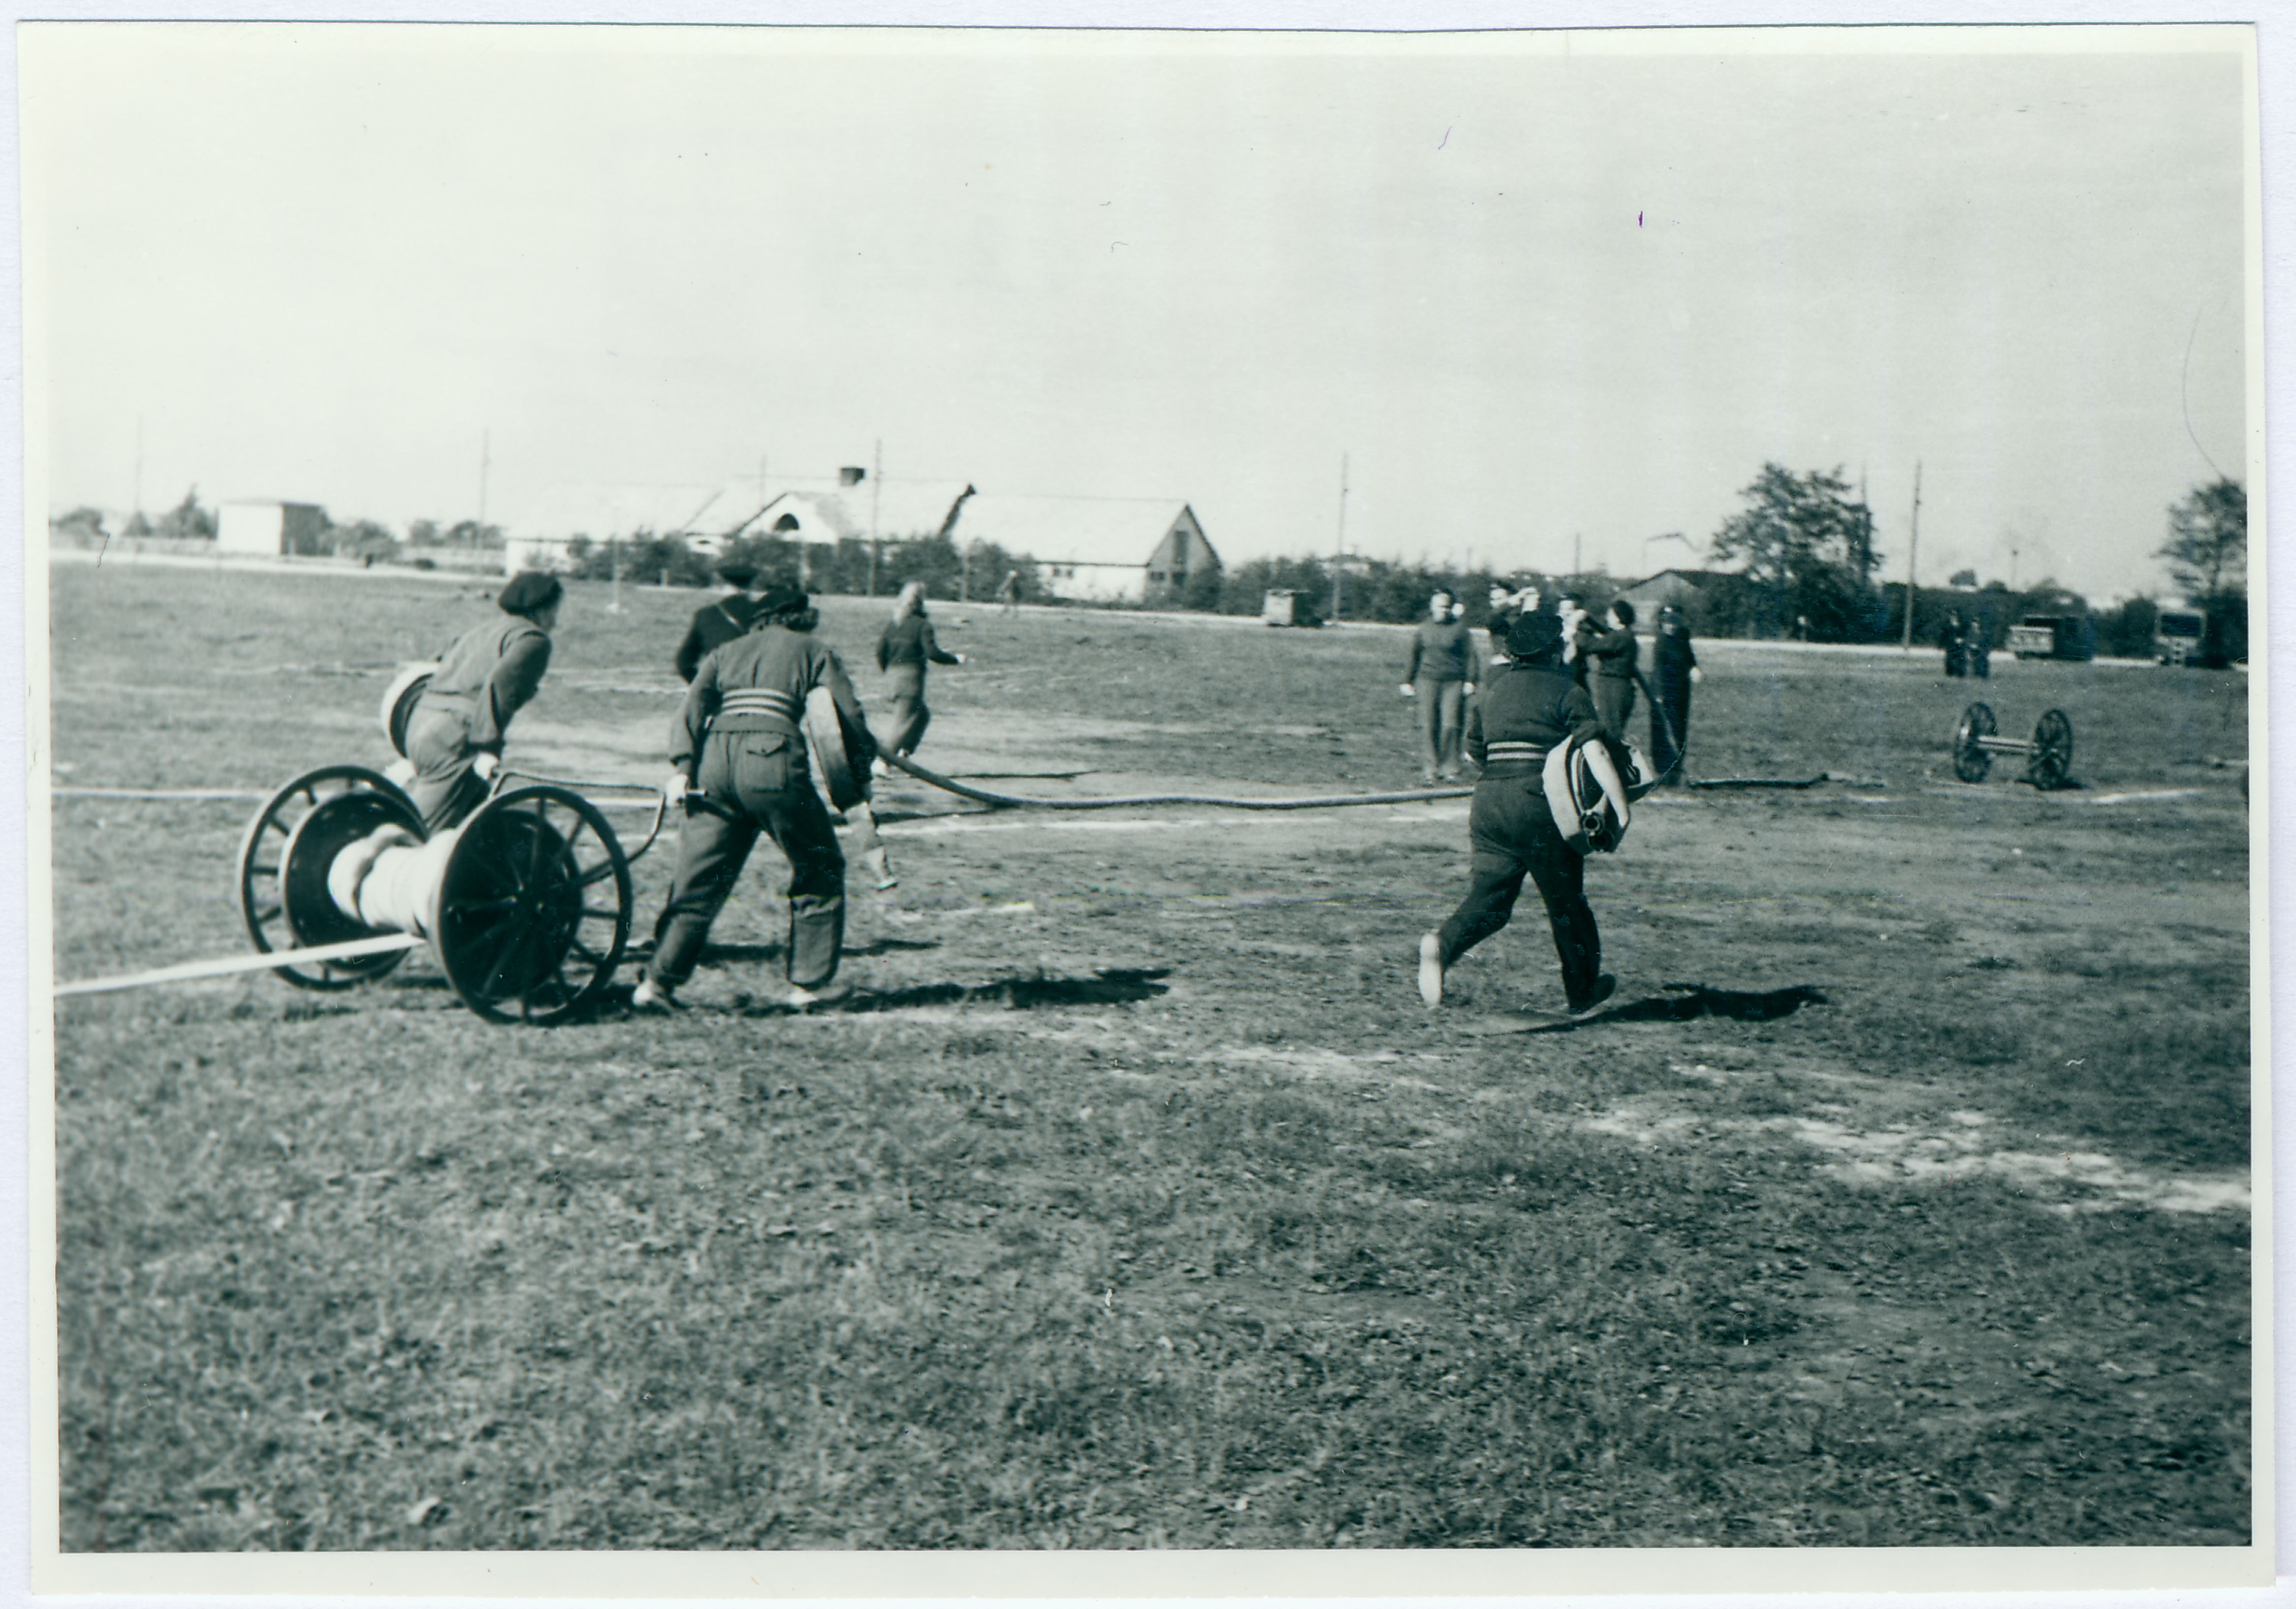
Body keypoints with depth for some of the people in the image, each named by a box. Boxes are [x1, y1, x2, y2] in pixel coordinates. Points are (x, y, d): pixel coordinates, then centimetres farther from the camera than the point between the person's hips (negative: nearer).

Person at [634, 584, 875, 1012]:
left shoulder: (726, 652, 27)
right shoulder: (813, 650, 20)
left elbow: (693, 707, 10)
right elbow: (849, 715, 8)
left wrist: (681, 767, 1)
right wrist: (862, 764, 19)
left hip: (715, 759, 4)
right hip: (772, 759, -4)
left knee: (700, 878, 9)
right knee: (820, 870, 12)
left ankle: (658, 981, 3)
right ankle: (810, 983, 11)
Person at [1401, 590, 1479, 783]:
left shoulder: (1459, 629, 4)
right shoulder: (1423, 629, 10)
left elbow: (1470, 656, 6)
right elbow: (1414, 657, 17)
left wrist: (1470, 681, -1)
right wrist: (1408, 682, 15)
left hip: (1454, 682, -2)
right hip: (1428, 680, 2)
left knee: (1450, 725, -7)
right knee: (1429, 726, -1)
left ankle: (1449, 768, 4)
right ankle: (1429, 769, 6)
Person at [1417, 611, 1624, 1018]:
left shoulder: (1494, 689, 16)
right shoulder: (1566, 691, -2)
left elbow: (1475, 749, 23)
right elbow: (1595, 753, -13)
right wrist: (1621, 807, -14)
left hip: (1488, 798, 5)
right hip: (1541, 804, -5)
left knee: (1488, 897, 2)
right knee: (1566, 901, 10)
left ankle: (1443, 945, -27)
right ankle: (1582, 991, 23)